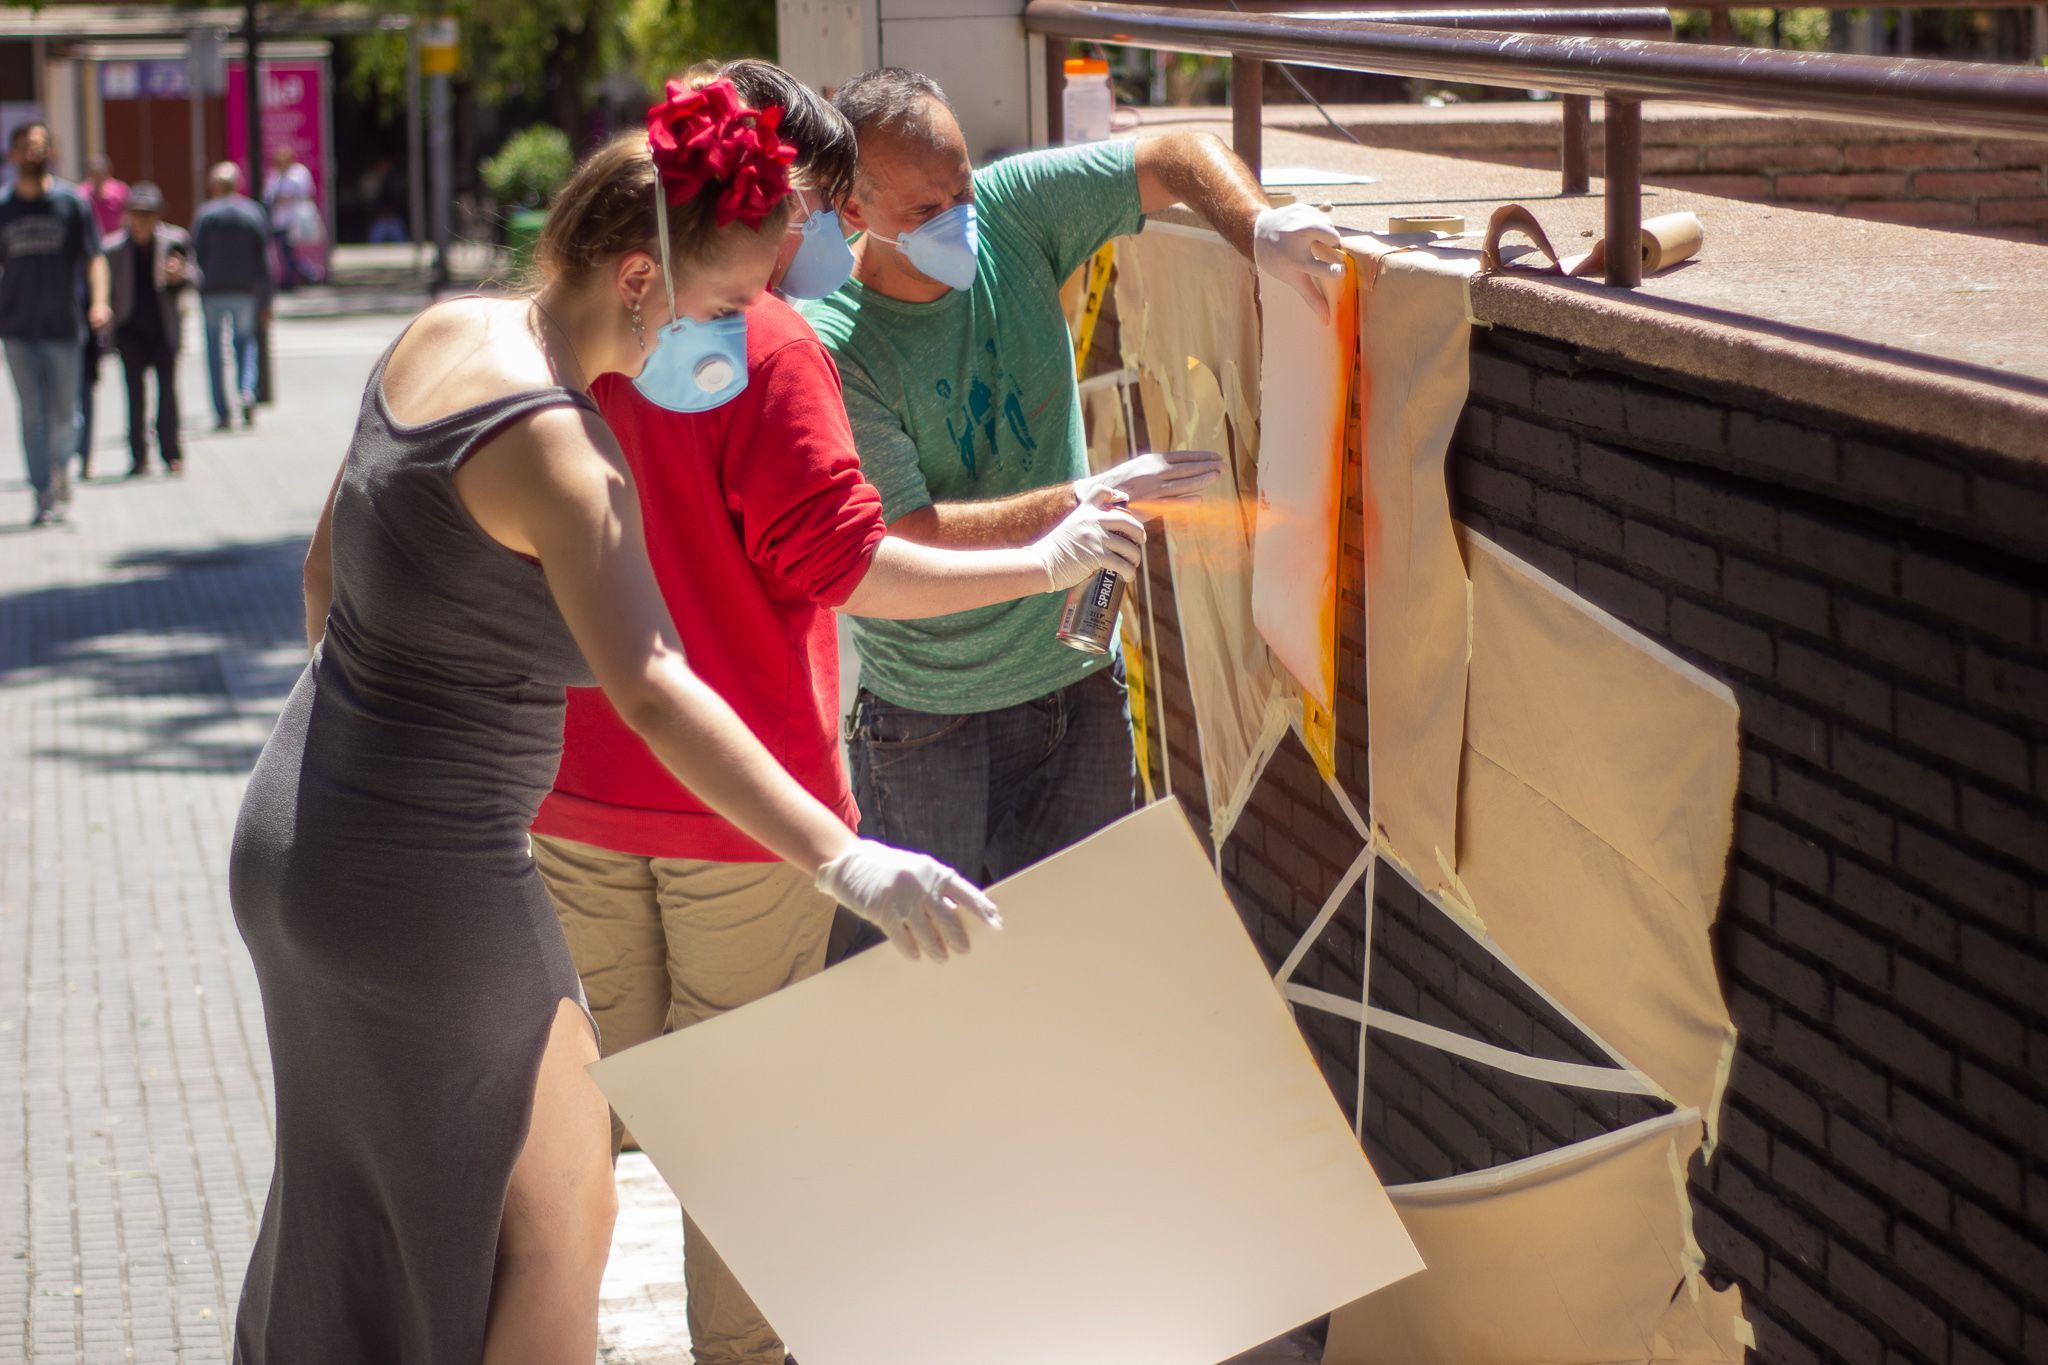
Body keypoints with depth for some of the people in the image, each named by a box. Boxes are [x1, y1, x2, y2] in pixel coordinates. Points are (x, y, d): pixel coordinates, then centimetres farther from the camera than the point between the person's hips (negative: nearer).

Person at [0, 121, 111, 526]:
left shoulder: (71, 204, 1)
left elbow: (94, 258, -2)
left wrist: (99, 301, -18)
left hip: (62, 324, -1)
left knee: (62, 412, 4)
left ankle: (60, 467, 33)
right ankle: (45, 496, 0)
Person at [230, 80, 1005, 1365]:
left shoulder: (446, 333, 3)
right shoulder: (553, 441, -24)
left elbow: (329, 560, 15)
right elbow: (650, 691, -36)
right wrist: (847, 861, -44)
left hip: (300, 825, 9)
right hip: (425, 881, -9)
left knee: (368, 1206, 24)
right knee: (557, 1224, 6)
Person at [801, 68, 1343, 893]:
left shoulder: (1012, 207, -8)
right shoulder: (830, 345, -22)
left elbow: (1177, 158, -2)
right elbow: (905, 539, -24)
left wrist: (1260, 228, -24)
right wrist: (1085, 500, -28)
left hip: (1074, 664, 4)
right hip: (925, 701, -4)